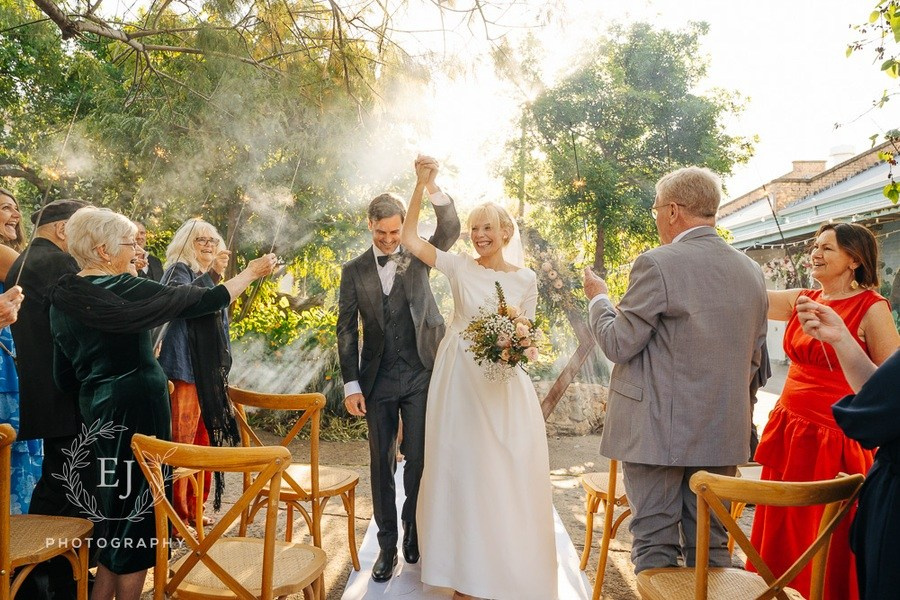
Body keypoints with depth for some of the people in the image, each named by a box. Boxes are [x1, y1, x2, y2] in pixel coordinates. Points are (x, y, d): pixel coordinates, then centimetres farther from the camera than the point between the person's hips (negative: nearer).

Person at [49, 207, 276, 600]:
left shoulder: (62, 299, 5)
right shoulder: (121, 290, -17)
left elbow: (65, 376, 10)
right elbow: (204, 301, -14)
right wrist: (252, 272, -2)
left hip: (98, 409, 8)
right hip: (137, 408, -8)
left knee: (116, 502, 20)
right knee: (137, 509, 5)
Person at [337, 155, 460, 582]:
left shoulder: (419, 256, 3)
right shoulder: (354, 270, 3)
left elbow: (450, 230, -15)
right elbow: (346, 330, 3)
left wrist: (432, 186, -30)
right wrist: (351, 384, -3)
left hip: (420, 375, -1)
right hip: (378, 381, 1)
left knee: (418, 457, 2)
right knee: (381, 463, 8)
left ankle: (413, 525, 28)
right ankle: (387, 543, 23)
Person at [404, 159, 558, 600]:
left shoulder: (525, 278, 4)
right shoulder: (459, 267, 1)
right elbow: (409, 239, -6)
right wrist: (421, 185, -11)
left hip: (505, 386, 1)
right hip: (460, 381, 0)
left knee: (507, 474, 3)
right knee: (461, 470, 6)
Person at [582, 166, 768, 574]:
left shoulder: (657, 264, -14)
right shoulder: (752, 272, 7)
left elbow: (618, 344, -11)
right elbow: (753, 358, 13)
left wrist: (598, 299, 5)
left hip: (658, 431, -6)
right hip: (722, 434, 6)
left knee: (656, 546, 6)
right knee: (711, 545, 16)